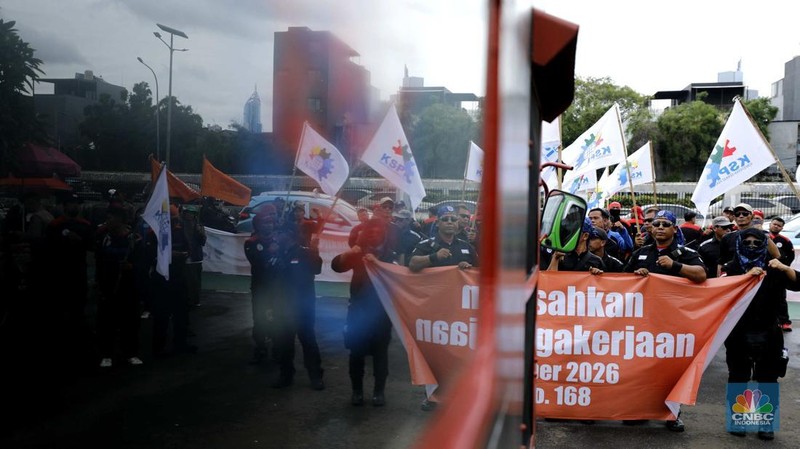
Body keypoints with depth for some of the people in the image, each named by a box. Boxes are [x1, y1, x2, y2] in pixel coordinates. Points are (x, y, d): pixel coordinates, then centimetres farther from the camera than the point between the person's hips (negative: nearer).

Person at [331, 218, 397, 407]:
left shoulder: (390, 254, 6)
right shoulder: (359, 252, 10)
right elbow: (336, 266, -4)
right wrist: (348, 254, -22)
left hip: (381, 309, -1)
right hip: (358, 307, 1)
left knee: (380, 351, 0)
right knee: (356, 350, 1)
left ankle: (379, 391, 8)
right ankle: (357, 390, 11)